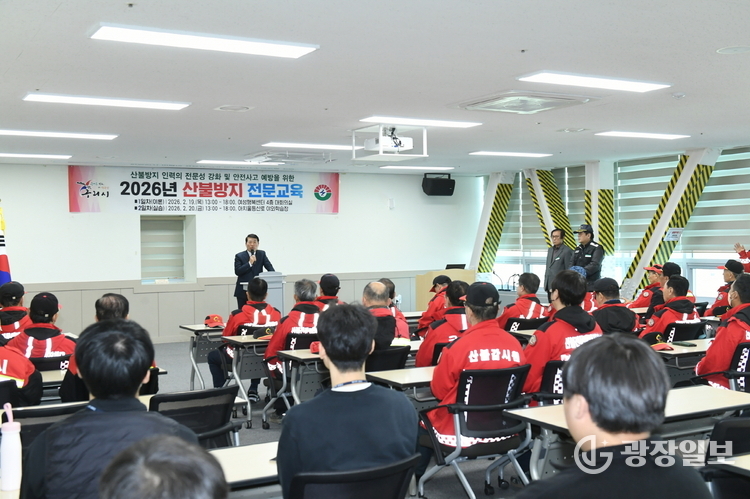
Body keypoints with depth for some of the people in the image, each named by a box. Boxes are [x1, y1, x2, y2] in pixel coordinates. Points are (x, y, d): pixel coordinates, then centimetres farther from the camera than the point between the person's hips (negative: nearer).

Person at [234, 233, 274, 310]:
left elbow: (269, 267, 0)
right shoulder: (239, 256, 2)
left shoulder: (262, 254, 10)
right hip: (243, 291, -1)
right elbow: (237, 272, -9)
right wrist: (249, 263, -19)